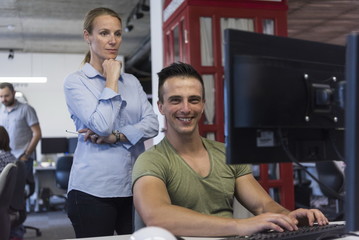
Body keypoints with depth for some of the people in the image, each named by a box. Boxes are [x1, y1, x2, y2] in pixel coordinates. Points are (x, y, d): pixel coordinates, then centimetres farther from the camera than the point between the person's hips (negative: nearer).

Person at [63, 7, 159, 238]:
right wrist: (112, 80, -8)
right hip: (94, 190, -4)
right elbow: (102, 125, -15)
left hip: (135, 186, 4)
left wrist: (115, 137, -12)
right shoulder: (75, 81, -1)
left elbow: (152, 124, 2)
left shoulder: (132, 81, 14)